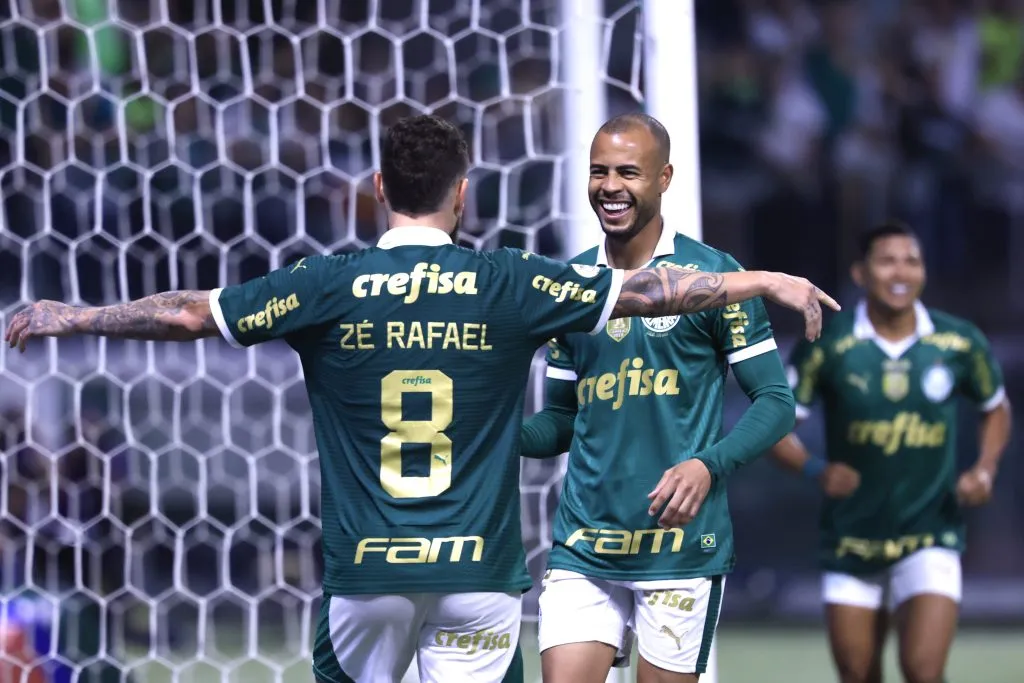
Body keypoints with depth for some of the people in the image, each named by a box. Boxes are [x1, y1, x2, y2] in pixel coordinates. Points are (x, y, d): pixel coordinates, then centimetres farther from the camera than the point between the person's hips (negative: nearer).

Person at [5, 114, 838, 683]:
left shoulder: (329, 286, -2)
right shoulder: (508, 284, -2)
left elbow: (188, 312, 2)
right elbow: (647, 291, 3)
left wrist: (71, 317, 16)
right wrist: (769, 283, 14)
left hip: (367, 567, 0)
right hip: (479, 570, 0)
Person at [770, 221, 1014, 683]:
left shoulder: (960, 344, -4)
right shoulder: (826, 347, -9)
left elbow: (995, 409, 15)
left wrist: (985, 469, -3)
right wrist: (815, 469, -22)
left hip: (930, 537, -1)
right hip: (851, 539, 1)